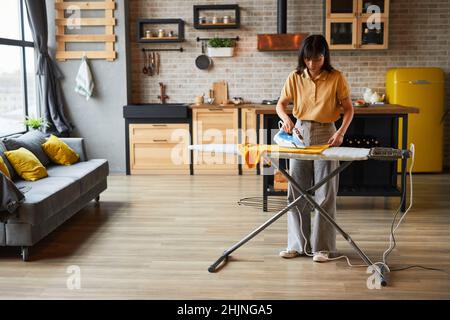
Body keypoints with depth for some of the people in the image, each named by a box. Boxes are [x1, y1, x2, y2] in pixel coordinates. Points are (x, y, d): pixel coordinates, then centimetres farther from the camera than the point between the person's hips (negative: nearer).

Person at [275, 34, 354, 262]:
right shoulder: (295, 78, 1)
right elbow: (281, 104, 5)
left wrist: (341, 131, -18)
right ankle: (298, 244, 18)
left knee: (325, 194, 0)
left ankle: (322, 246, 10)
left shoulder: (336, 78, -6)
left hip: (325, 135, -3)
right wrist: (286, 119, -17)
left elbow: (348, 109, -2)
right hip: (300, 133, 3)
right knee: (297, 193, 6)